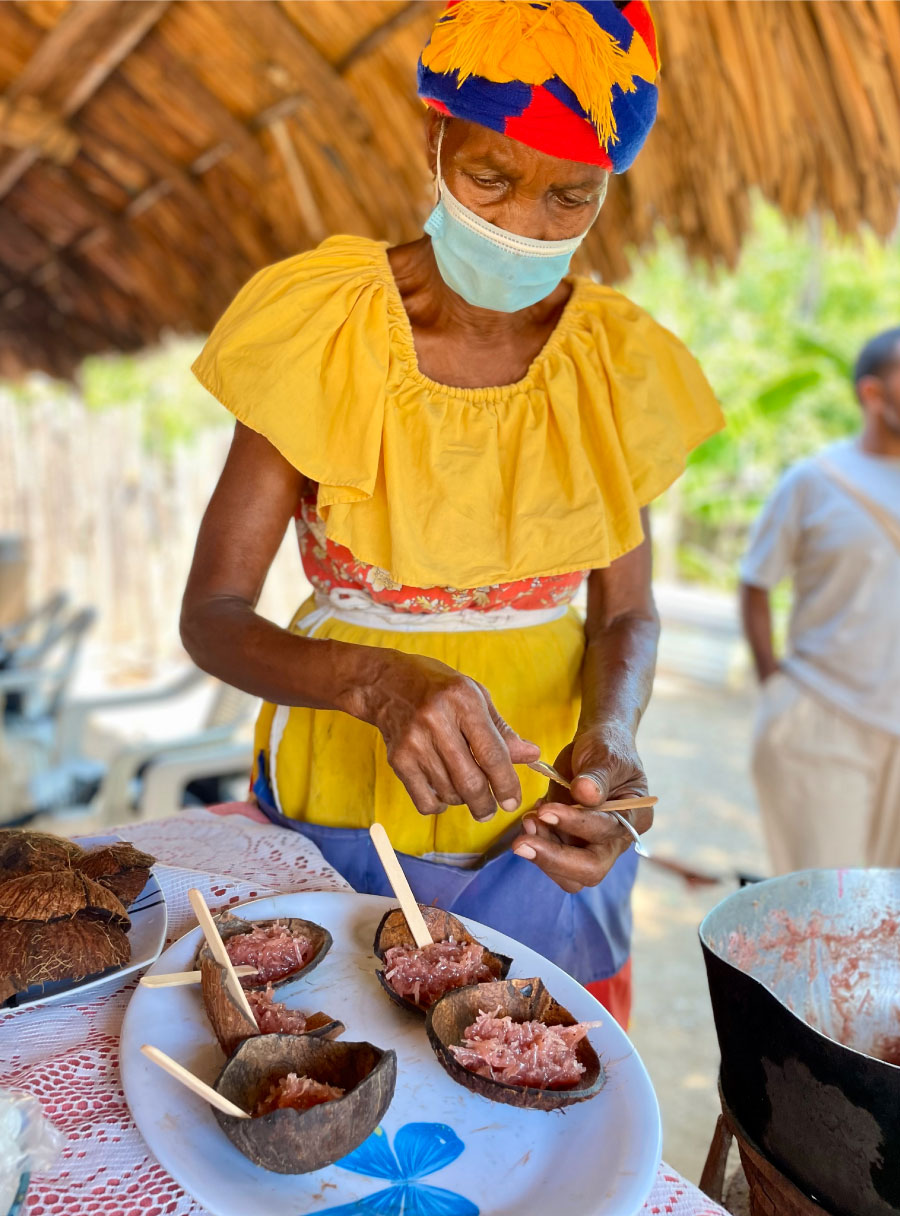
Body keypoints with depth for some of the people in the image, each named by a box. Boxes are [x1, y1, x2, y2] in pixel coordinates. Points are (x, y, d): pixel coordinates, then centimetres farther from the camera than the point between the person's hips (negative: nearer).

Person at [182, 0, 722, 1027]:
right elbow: (211, 614, -14)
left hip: (543, 820, 3)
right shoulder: (322, 327, -12)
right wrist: (380, 681, -33)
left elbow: (626, 612, 1)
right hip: (347, 799, -2)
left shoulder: (617, 361, -4)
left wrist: (608, 743, -20)